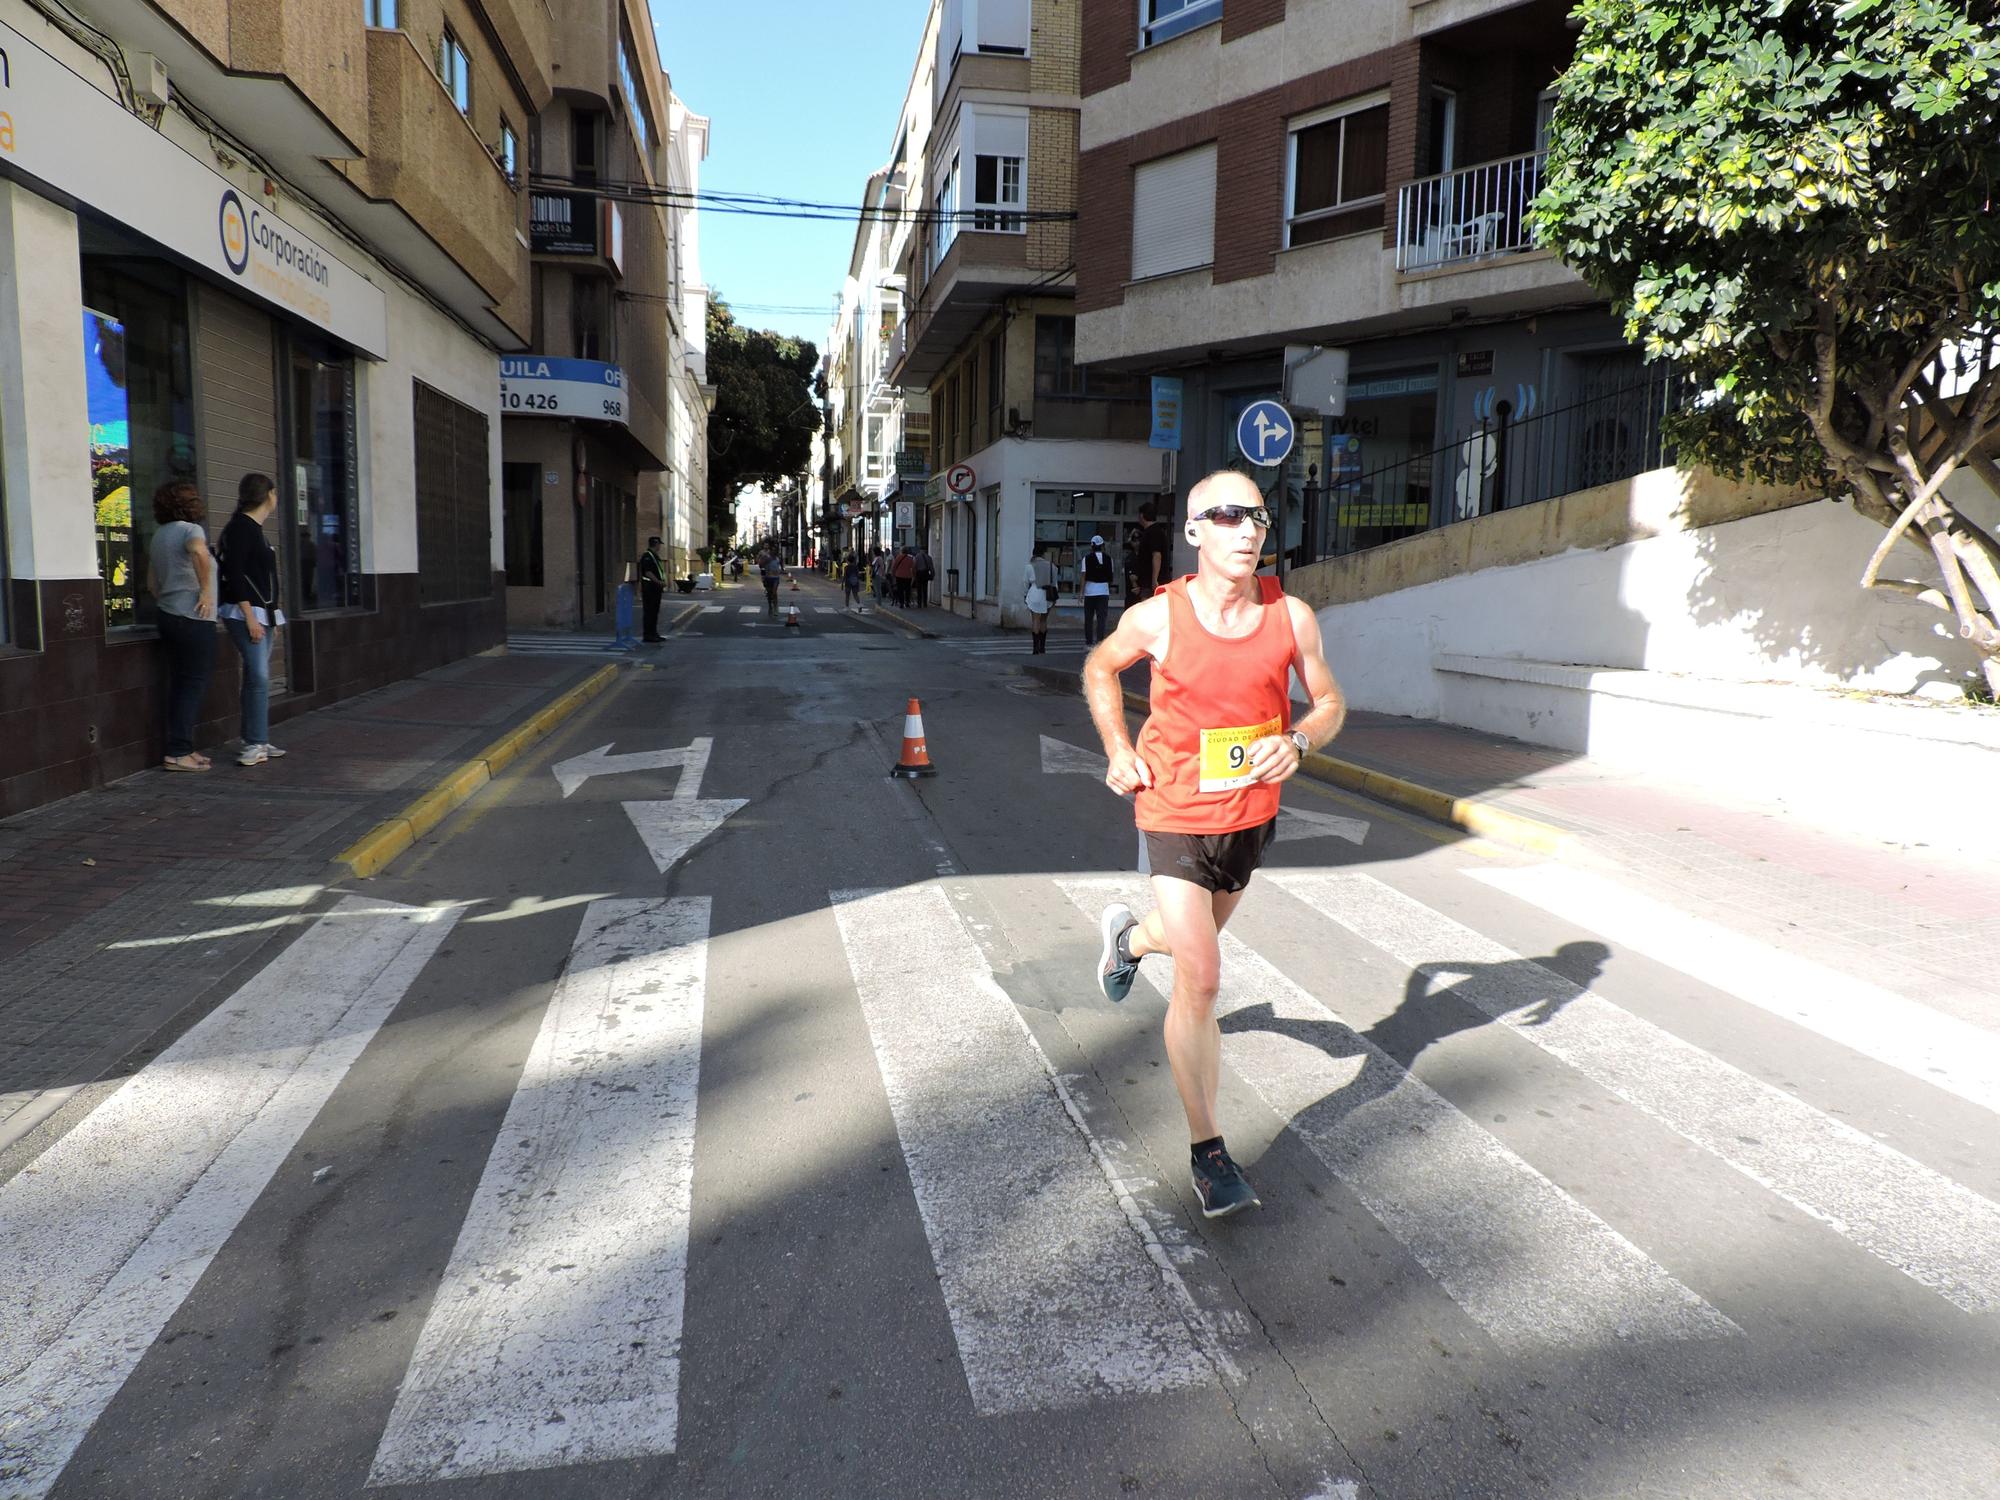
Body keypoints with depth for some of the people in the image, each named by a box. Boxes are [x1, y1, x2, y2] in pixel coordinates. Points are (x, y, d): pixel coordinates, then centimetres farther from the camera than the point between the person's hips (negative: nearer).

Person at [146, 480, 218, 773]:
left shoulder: (158, 537, 15)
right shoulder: (191, 529, -10)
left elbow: (152, 584, 18)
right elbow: (199, 553, -34)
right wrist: (206, 590, -25)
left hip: (169, 615, 9)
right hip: (194, 619, -9)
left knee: (179, 684, 12)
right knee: (193, 684, -5)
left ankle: (182, 748, 15)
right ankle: (178, 753, -6)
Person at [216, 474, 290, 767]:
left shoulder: (256, 530, 18)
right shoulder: (239, 528, -10)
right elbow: (234, 575, -17)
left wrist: (272, 618, 22)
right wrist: (250, 617, -21)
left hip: (262, 613, 9)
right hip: (244, 613, -9)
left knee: (258, 678, 9)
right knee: (258, 677, -13)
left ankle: (259, 742, 12)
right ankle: (255, 743, -10)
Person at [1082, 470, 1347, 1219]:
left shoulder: (1292, 616, -9)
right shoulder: (1157, 617, -15)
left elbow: (1329, 701, 2)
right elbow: (1100, 668, 5)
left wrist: (1297, 741, -20)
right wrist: (1119, 750, -7)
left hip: (1251, 814, 4)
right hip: (1175, 815, -4)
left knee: (1200, 938, 27)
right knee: (1199, 982, -9)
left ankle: (1128, 935, 63)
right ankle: (1208, 1152, 5)